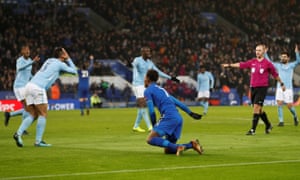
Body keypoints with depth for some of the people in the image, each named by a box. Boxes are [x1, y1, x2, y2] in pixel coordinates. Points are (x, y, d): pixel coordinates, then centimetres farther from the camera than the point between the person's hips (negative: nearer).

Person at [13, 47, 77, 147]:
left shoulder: (49, 61, 26)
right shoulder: (60, 64, 4)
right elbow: (74, 71, 15)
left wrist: (66, 60, 35)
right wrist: (68, 59, 21)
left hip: (29, 86, 8)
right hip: (38, 88, -8)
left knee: (33, 115, 10)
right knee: (43, 114, 0)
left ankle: (18, 133, -8)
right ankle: (38, 141, -4)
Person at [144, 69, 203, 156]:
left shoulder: (148, 91, 5)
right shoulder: (161, 89, 29)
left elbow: (151, 111, -4)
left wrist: (154, 127, 6)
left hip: (169, 117, -8)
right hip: (179, 117, 8)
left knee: (150, 139, -16)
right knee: (168, 150, 10)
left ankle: (177, 147, -29)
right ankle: (191, 144, -5)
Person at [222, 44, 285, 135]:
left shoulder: (267, 63, -2)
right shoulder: (252, 62, 9)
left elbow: (275, 74, 7)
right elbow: (241, 65, 9)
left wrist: (281, 84, 15)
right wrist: (229, 65, 2)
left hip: (262, 87, -5)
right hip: (253, 87, 5)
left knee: (256, 107, -14)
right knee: (259, 109, 12)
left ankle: (253, 129, -12)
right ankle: (268, 125, 32)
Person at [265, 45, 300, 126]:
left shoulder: (291, 65, 4)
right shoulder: (278, 65, 12)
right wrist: (265, 53, 5)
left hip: (288, 88, -2)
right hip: (279, 88, 3)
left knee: (289, 106, -3)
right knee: (279, 104, -10)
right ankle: (281, 121, -4)